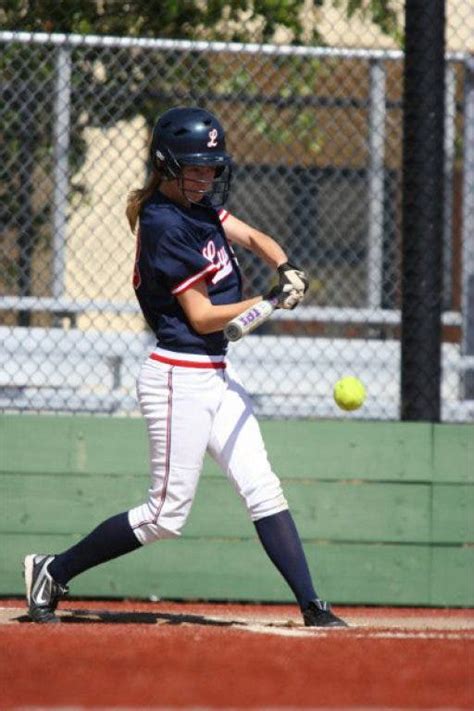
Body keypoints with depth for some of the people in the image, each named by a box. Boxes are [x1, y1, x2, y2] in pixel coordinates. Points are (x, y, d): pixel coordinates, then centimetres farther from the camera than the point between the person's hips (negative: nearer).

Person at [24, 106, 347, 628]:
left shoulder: (198, 203, 8)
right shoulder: (165, 225, -18)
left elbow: (254, 238, 14)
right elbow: (201, 316, -17)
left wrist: (285, 268, -7)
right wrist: (273, 302, -16)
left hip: (216, 377, 9)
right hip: (180, 379, -9)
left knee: (263, 491, 3)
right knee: (166, 516, -4)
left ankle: (312, 608, 0)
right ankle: (52, 572, 9)